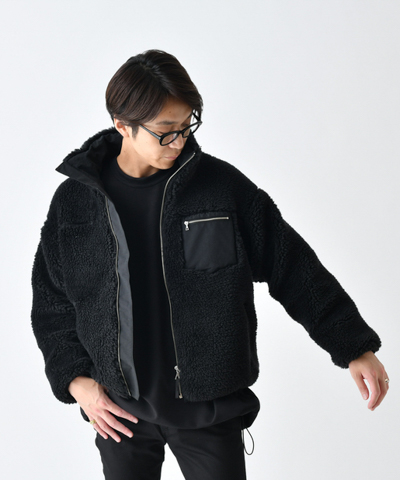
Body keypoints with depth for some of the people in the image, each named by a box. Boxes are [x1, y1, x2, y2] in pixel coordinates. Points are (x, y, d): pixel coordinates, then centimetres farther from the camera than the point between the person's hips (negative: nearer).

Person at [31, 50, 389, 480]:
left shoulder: (223, 186, -8)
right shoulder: (73, 201, -5)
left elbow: (292, 265, -4)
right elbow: (50, 300, 5)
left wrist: (354, 347, -5)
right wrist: (74, 379, -5)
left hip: (209, 405, -1)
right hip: (118, 410, 1)